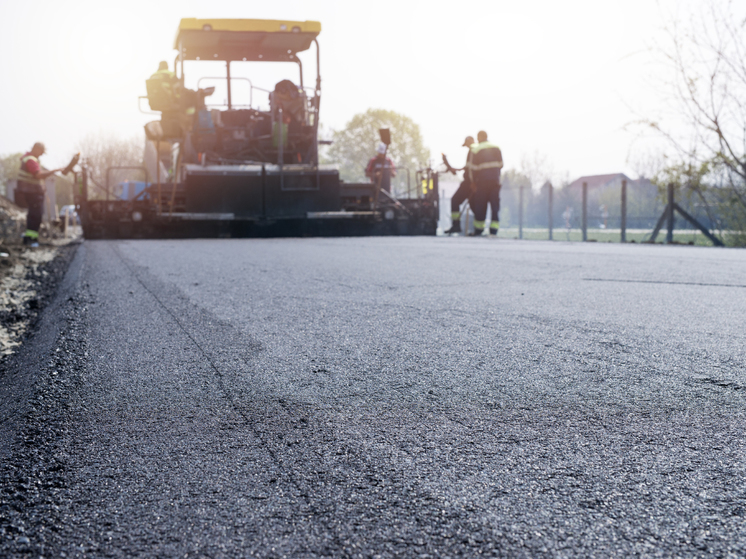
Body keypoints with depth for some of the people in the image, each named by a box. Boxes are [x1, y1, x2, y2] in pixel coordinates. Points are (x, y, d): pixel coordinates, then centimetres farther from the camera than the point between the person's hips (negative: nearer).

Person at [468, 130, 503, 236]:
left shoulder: (476, 150, -4)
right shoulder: (497, 148, 9)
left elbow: (473, 168, -4)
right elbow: (500, 164, 13)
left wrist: (473, 181, 5)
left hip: (482, 180, -3)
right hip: (495, 180, 3)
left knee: (480, 205, 4)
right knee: (495, 204, 3)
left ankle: (478, 230, 9)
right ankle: (494, 229, -3)